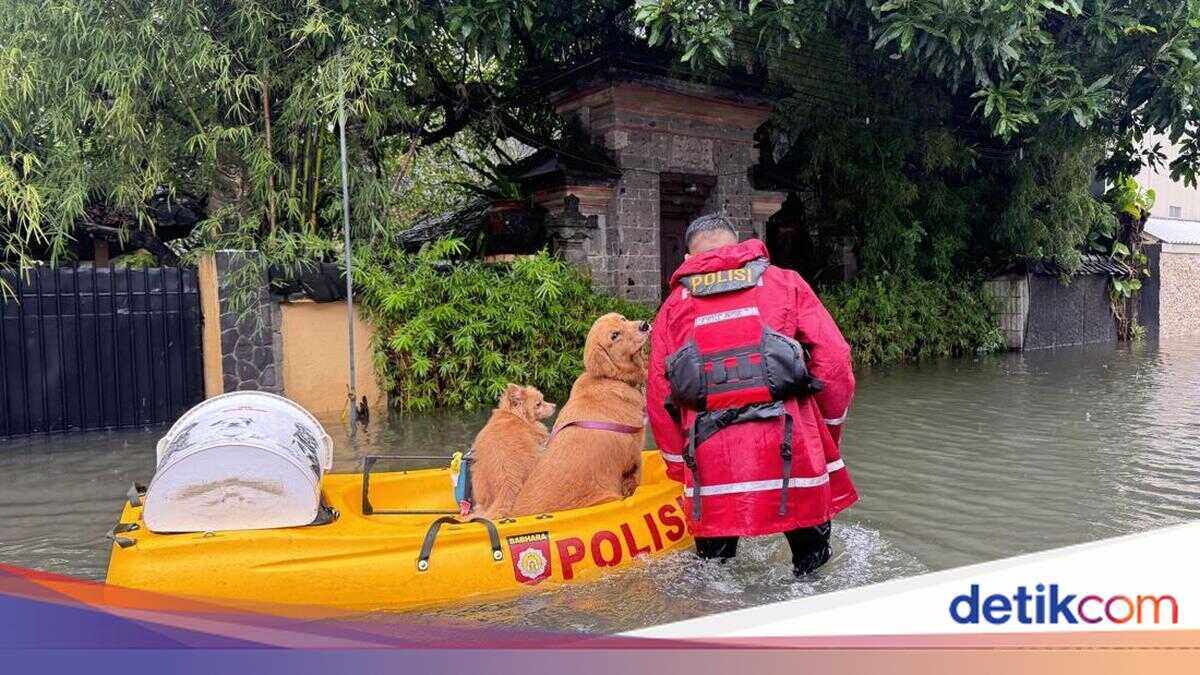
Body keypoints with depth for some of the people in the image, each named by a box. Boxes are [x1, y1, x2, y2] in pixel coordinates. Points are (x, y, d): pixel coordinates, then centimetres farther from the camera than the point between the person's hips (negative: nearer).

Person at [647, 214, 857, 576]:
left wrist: (680, 465, 23)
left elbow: (658, 399, 13)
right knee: (812, 561, 16)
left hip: (710, 463, 1)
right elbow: (835, 364, 4)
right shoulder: (785, 283, 12)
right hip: (791, 453, -1)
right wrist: (828, 436, 16)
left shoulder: (673, 305, 16)